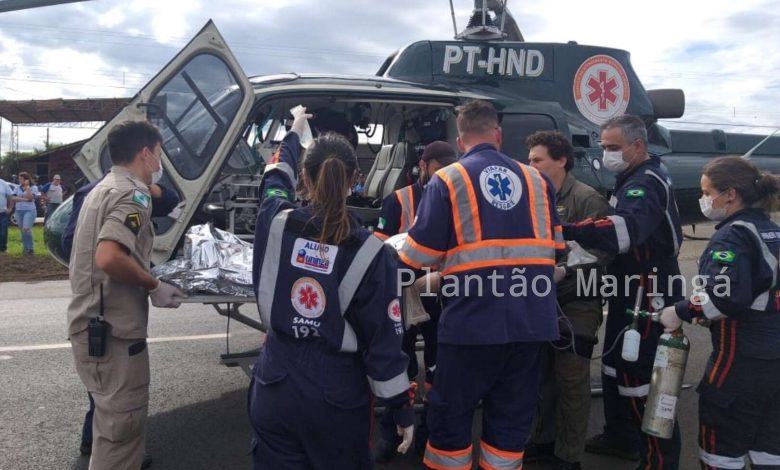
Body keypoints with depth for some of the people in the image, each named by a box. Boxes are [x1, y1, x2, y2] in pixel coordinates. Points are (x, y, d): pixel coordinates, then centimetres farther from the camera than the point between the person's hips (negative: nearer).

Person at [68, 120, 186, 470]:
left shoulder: (103, 189, 15)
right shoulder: (132, 194, -16)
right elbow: (109, 257, -30)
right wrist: (154, 286, -17)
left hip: (93, 324, 10)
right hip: (112, 331, -10)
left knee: (112, 420, 24)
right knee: (122, 427, 1)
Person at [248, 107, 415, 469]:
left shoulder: (276, 224, -8)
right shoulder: (371, 253, -16)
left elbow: (275, 178, 17)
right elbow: (384, 341, -12)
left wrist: (294, 133, 35)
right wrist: (403, 408, 0)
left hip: (275, 387, 3)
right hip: (336, 394, -2)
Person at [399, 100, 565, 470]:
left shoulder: (447, 180, -4)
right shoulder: (536, 180, 9)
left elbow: (418, 255, -6)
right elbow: (555, 250, 12)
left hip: (471, 320, -4)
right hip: (531, 320, 4)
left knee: (450, 414, 12)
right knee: (512, 416, 16)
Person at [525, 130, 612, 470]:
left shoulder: (587, 199, -10)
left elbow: (602, 252, -18)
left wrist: (564, 270, -23)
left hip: (576, 305, -7)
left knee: (571, 379, 1)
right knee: (544, 374, 15)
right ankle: (544, 441, 30)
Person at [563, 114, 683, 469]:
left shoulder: (646, 184, -19)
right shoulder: (634, 178, 14)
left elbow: (625, 229, -39)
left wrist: (568, 232, -47)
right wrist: (582, 249, -2)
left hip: (648, 294, -11)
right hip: (631, 291, 11)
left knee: (640, 374, -7)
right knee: (616, 366, 19)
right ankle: (621, 437, 35)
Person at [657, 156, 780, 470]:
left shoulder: (732, 236, -15)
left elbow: (725, 296, -29)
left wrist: (681, 312, -15)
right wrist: (708, 314, 11)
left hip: (742, 357, -9)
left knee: (721, 443, 4)